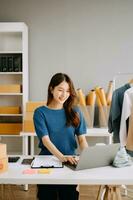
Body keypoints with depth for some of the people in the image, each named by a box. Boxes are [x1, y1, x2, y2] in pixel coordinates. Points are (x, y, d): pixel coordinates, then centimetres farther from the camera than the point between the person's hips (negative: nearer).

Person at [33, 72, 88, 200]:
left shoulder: (74, 111, 0)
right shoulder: (40, 112, -7)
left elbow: (82, 138, -2)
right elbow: (46, 140, -17)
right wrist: (62, 157, -33)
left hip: (70, 162, 2)